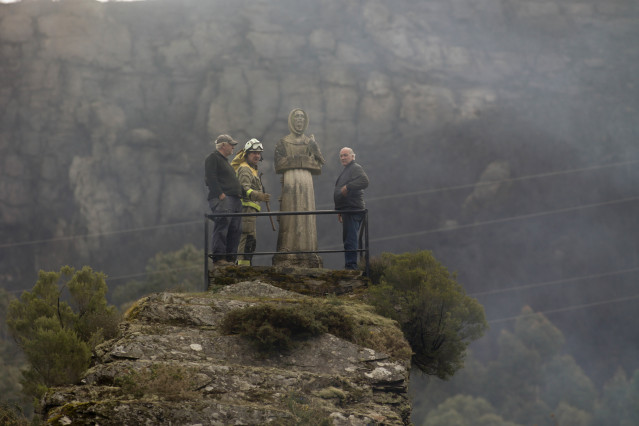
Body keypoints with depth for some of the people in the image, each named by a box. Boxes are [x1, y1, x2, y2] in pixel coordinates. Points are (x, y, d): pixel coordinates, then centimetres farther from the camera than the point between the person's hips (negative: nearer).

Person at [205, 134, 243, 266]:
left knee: (235, 230, 4)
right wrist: (220, 194, -21)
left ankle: (230, 258, 4)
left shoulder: (225, 161, 29)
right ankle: (218, 258, -19)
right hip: (222, 200, -10)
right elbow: (211, 178, -14)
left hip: (235, 200, 10)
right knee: (222, 228, -16)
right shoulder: (213, 159, -1)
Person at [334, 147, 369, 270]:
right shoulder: (346, 170, 26)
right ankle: (350, 266, 16)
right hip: (346, 210, 11)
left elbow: (364, 182, -26)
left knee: (350, 240, -15)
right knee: (347, 240, 13)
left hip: (353, 209, -11)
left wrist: (348, 187, -23)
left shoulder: (356, 168, -6)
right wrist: (339, 211, 28)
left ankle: (351, 266, -18)